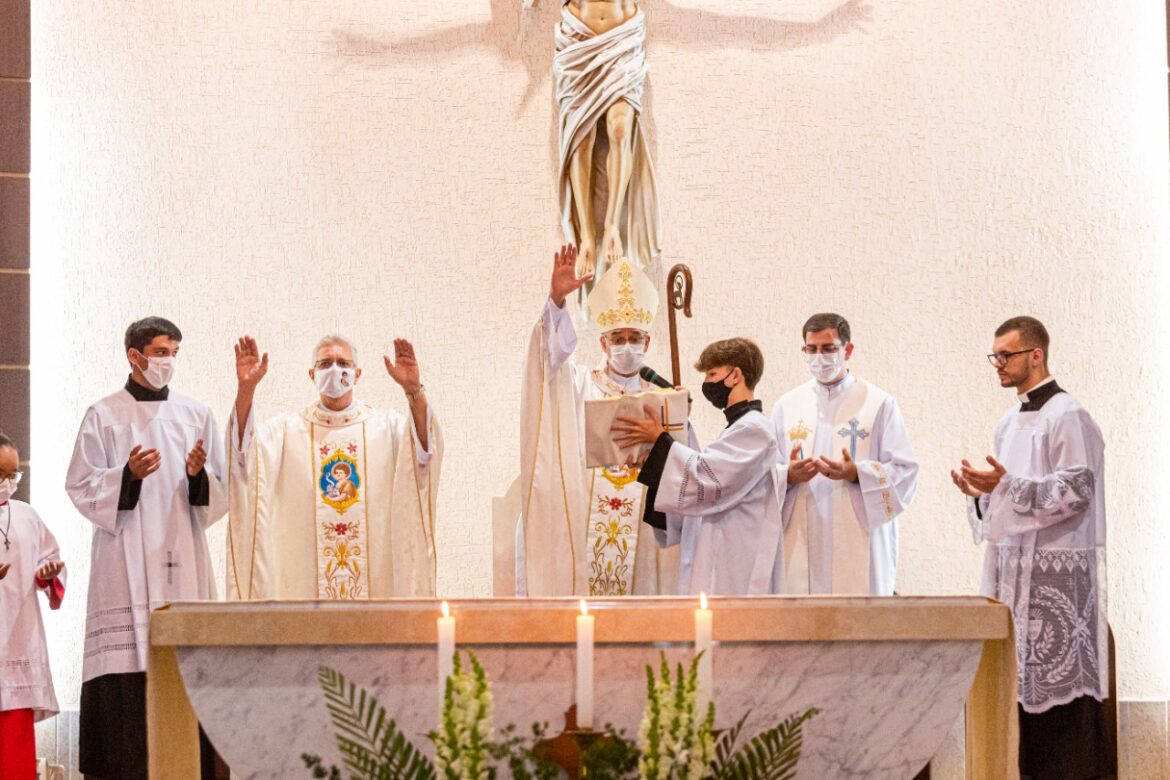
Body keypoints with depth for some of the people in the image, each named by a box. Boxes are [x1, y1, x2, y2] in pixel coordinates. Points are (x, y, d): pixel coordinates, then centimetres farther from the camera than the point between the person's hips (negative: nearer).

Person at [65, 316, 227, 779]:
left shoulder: (196, 415, 13)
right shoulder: (104, 416, 4)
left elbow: (220, 495, 12)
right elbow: (80, 488, 0)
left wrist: (199, 475, -9)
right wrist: (127, 476, -16)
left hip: (183, 562, 3)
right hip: (126, 564, -2)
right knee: (125, 679, -10)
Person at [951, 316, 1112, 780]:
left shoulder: (1066, 417, -9)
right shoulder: (1010, 422, 17)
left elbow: (1076, 492, -16)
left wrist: (1007, 485, -24)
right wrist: (982, 493, 2)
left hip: (1056, 572, -8)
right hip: (1013, 567, 8)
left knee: (1058, 682, -8)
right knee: (1019, 683, 6)